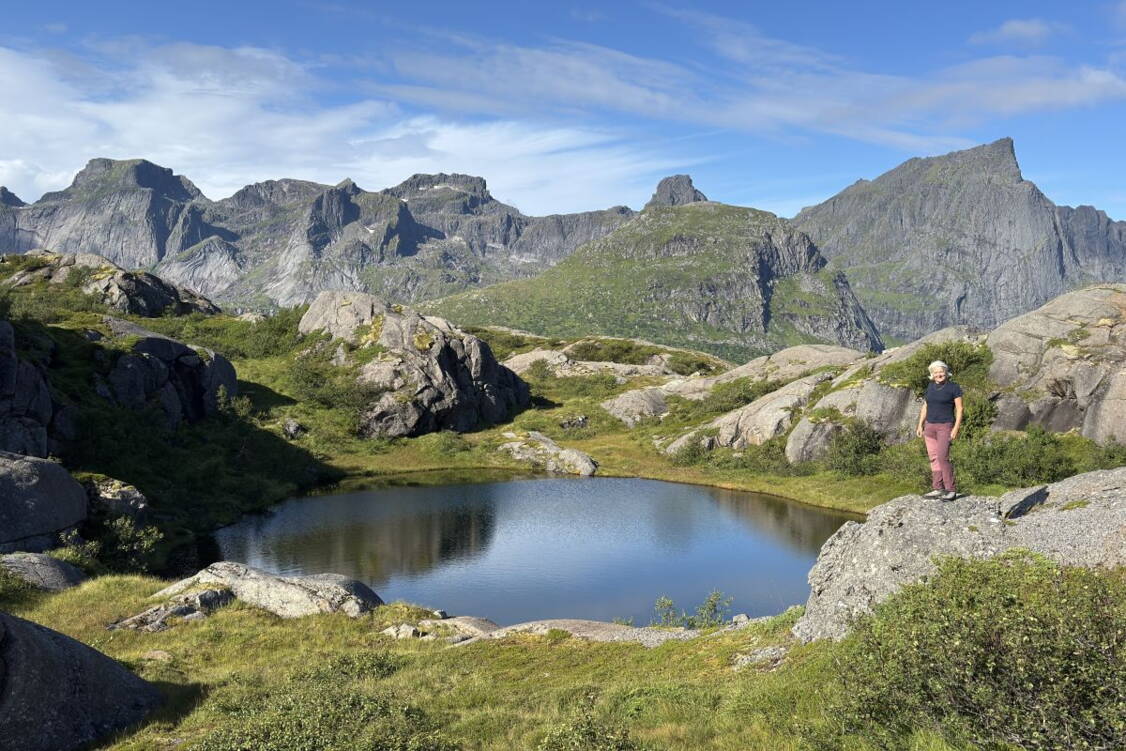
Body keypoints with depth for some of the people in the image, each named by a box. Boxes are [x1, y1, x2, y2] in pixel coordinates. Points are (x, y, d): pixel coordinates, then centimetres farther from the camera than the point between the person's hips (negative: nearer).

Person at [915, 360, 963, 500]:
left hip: (945, 427, -6)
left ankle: (951, 490, -7)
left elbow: (959, 409, -8)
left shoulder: (954, 387, -7)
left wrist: (956, 428, -16)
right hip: (930, 426, 6)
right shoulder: (931, 386, 9)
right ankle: (937, 489, 8)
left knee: (943, 457, -14)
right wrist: (920, 425, 9)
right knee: (934, 458, 5)